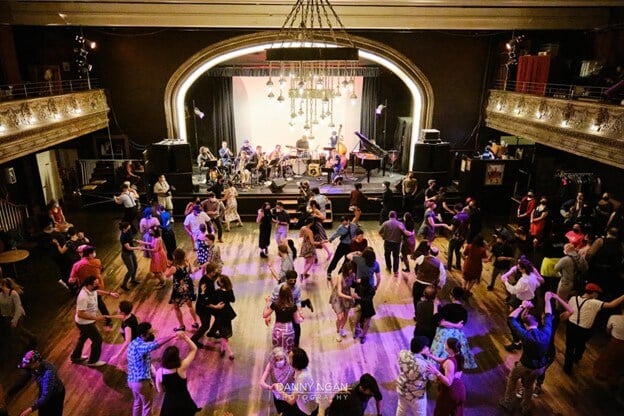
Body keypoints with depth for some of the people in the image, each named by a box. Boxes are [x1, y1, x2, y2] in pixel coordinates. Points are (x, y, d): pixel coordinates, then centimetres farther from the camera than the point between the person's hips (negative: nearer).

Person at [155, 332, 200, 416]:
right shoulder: (181, 368, -22)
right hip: (183, 403, -3)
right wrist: (185, 337, -14)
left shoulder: (160, 372, -13)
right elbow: (194, 349, -14)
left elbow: (160, 390, 2)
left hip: (169, 404, 3)